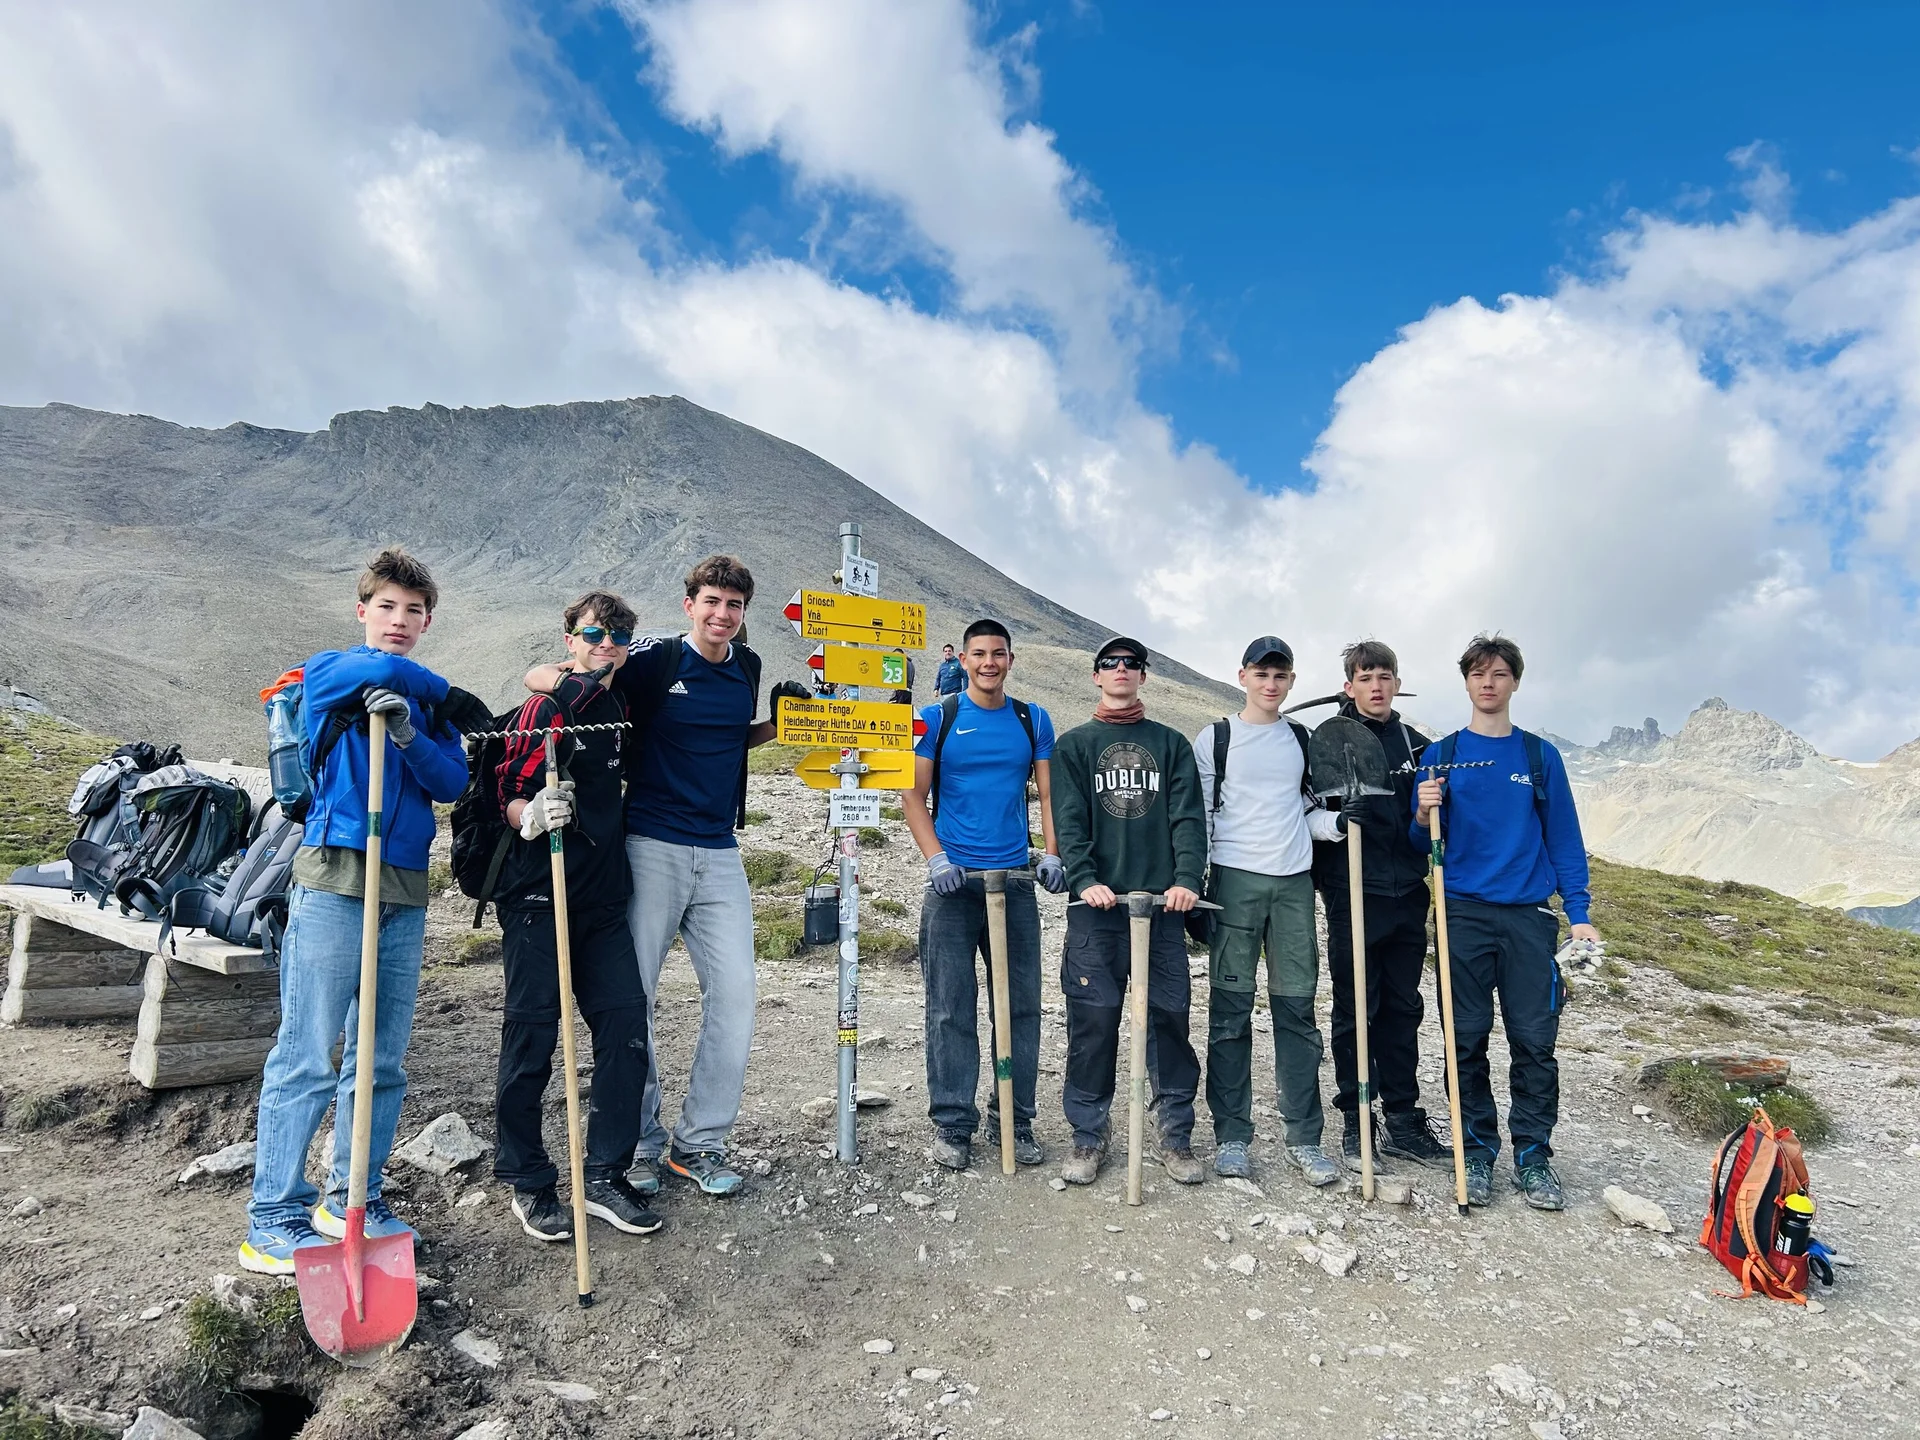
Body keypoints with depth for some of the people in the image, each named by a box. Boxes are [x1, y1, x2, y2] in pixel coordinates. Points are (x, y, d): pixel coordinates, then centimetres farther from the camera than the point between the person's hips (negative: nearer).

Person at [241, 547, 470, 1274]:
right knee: (305, 1059, -3)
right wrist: (443, 690, 0)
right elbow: (382, 668, -18)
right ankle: (272, 1223, 7)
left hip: (406, 892, 5)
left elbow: (452, 783, 1)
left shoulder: (427, 704, 15)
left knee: (382, 1063, 9)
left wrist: (410, 734, -17)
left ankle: (351, 1199, 23)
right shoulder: (326, 674, 4)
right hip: (333, 882, -5)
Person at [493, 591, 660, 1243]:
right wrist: (533, 815, -25)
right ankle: (528, 1184, 16)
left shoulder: (619, 710, 13)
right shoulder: (545, 709, -6)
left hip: (603, 897, 6)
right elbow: (508, 795, -7)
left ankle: (605, 1177, 13)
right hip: (538, 896, -6)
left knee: (626, 1026, 2)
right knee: (532, 1037, 0)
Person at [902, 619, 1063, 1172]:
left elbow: (1049, 793, 10)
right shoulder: (938, 719, 4)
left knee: (1021, 1005, 7)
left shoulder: (1033, 720, 10)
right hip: (953, 881, -2)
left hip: (1016, 880, 2)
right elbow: (914, 795, 2)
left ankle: (1014, 1119, 21)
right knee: (951, 1007, 1)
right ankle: (952, 1124, 13)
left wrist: (1051, 855, -6)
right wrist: (936, 858, -11)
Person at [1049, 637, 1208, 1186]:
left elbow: (1188, 817, 3)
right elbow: (1069, 823, -1)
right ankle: (1088, 1137, 12)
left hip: (1163, 900, 1)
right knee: (1092, 1018, -1)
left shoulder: (1171, 744, 13)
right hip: (1097, 902, -1)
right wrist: (1085, 879, -17)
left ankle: (1175, 1136, 17)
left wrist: (1187, 879, -13)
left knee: (1170, 1016, 4)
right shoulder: (1074, 745, 10)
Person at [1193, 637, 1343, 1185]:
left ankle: (1304, 1138, 11)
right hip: (1235, 879, -3)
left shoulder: (1303, 740, 15)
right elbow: (1198, 817, 3)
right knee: (1231, 1010, -1)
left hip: (1293, 882, 3)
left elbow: (1308, 813, 19)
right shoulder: (1215, 738, 5)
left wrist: (1338, 822, -3)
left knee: (1296, 1009, 3)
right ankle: (1231, 1136, 8)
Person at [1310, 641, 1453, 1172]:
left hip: (1407, 894, 4)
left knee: (1403, 1009, 11)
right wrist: (1334, 819, -18)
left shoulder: (1415, 744, 11)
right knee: (1354, 1011, 3)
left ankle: (1403, 1121, 21)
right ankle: (1355, 1123, 14)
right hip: (1353, 895, -4)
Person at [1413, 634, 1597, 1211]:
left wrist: (1579, 914, 0)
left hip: (1528, 916, 0)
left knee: (1535, 1042, 0)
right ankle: (1478, 1152, 15)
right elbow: (1423, 842, 9)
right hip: (1463, 914, 0)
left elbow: (1564, 839, 8)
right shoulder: (1442, 755, 7)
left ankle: (1532, 1156, 13)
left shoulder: (1541, 756, 9)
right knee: (1468, 1041, 3)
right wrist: (1424, 816, -13)